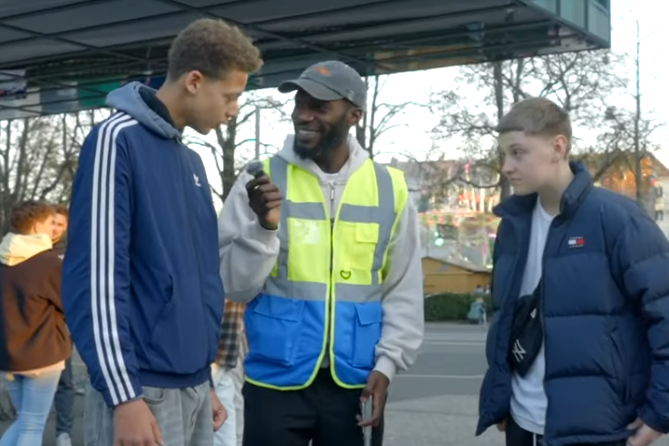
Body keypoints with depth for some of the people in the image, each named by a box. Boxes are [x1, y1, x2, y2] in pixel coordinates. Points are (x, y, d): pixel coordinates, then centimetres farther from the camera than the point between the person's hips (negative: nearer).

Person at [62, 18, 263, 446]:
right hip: (144, 390, -8)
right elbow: (96, 277, -16)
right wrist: (125, 396, -19)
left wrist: (205, 382, 18)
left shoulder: (191, 161, 15)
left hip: (193, 387, 8)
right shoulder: (118, 140, -10)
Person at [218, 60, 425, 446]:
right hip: (276, 380, -1)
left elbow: (405, 290, 6)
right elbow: (234, 285, -5)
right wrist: (264, 227, -20)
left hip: (355, 382, 2)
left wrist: (387, 362, -4)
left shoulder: (389, 188, 3)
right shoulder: (262, 179, -1)